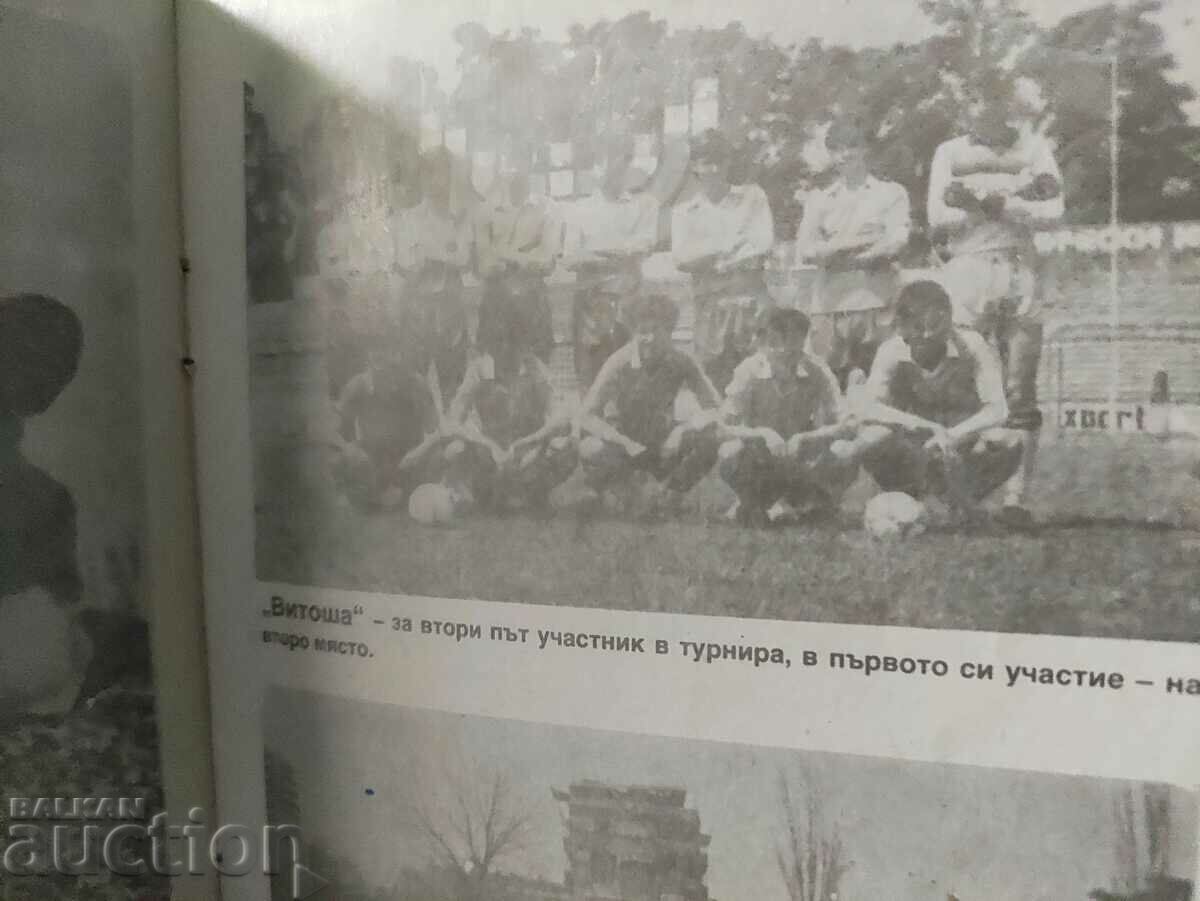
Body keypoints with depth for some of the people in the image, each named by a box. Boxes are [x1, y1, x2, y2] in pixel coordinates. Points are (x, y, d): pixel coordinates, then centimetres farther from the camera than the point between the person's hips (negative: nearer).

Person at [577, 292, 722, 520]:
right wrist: (627, 444, -29)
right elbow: (586, 415, -21)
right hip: (621, 440, -2)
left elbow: (716, 408, -13)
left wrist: (680, 431, -29)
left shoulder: (681, 362, -13)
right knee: (591, 451, -36)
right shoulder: (620, 362, -19)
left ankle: (668, 495, 1)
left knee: (709, 439, -25)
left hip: (661, 442, 2)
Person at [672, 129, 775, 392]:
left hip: (752, 294, 0)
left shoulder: (752, 196, 14)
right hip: (710, 301, 0)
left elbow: (764, 242, 1)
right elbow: (681, 259, -1)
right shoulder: (683, 211, 14)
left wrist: (710, 256, -3)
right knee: (713, 370, -4)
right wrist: (733, 244, -4)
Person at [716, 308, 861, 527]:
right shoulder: (750, 370, -16)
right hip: (761, 463, -2)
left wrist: (804, 438, -34)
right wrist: (762, 433, -37)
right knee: (731, 454, -34)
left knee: (846, 461, -27)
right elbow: (724, 428, -19)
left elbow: (846, 426, -18)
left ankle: (797, 498, 5)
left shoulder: (817, 372, -14)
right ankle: (751, 504, -1)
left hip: (801, 459, 2)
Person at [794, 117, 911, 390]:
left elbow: (895, 244, -5)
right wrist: (858, 242, -9)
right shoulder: (818, 199, 17)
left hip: (875, 303, -2)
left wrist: (832, 251, -9)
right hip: (828, 306, 2)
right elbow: (804, 250, 3)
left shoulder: (891, 193, 11)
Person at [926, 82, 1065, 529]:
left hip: (1019, 273, 1)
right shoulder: (950, 152, 12)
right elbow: (938, 218, -1)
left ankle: (1015, 496, 3)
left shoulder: (1032, 146, 13)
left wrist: (987, 202, -10)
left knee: (1021, 396, -2)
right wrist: (1018, 195, -6)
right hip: (967, 272, -1)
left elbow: (1053, 210, 0)